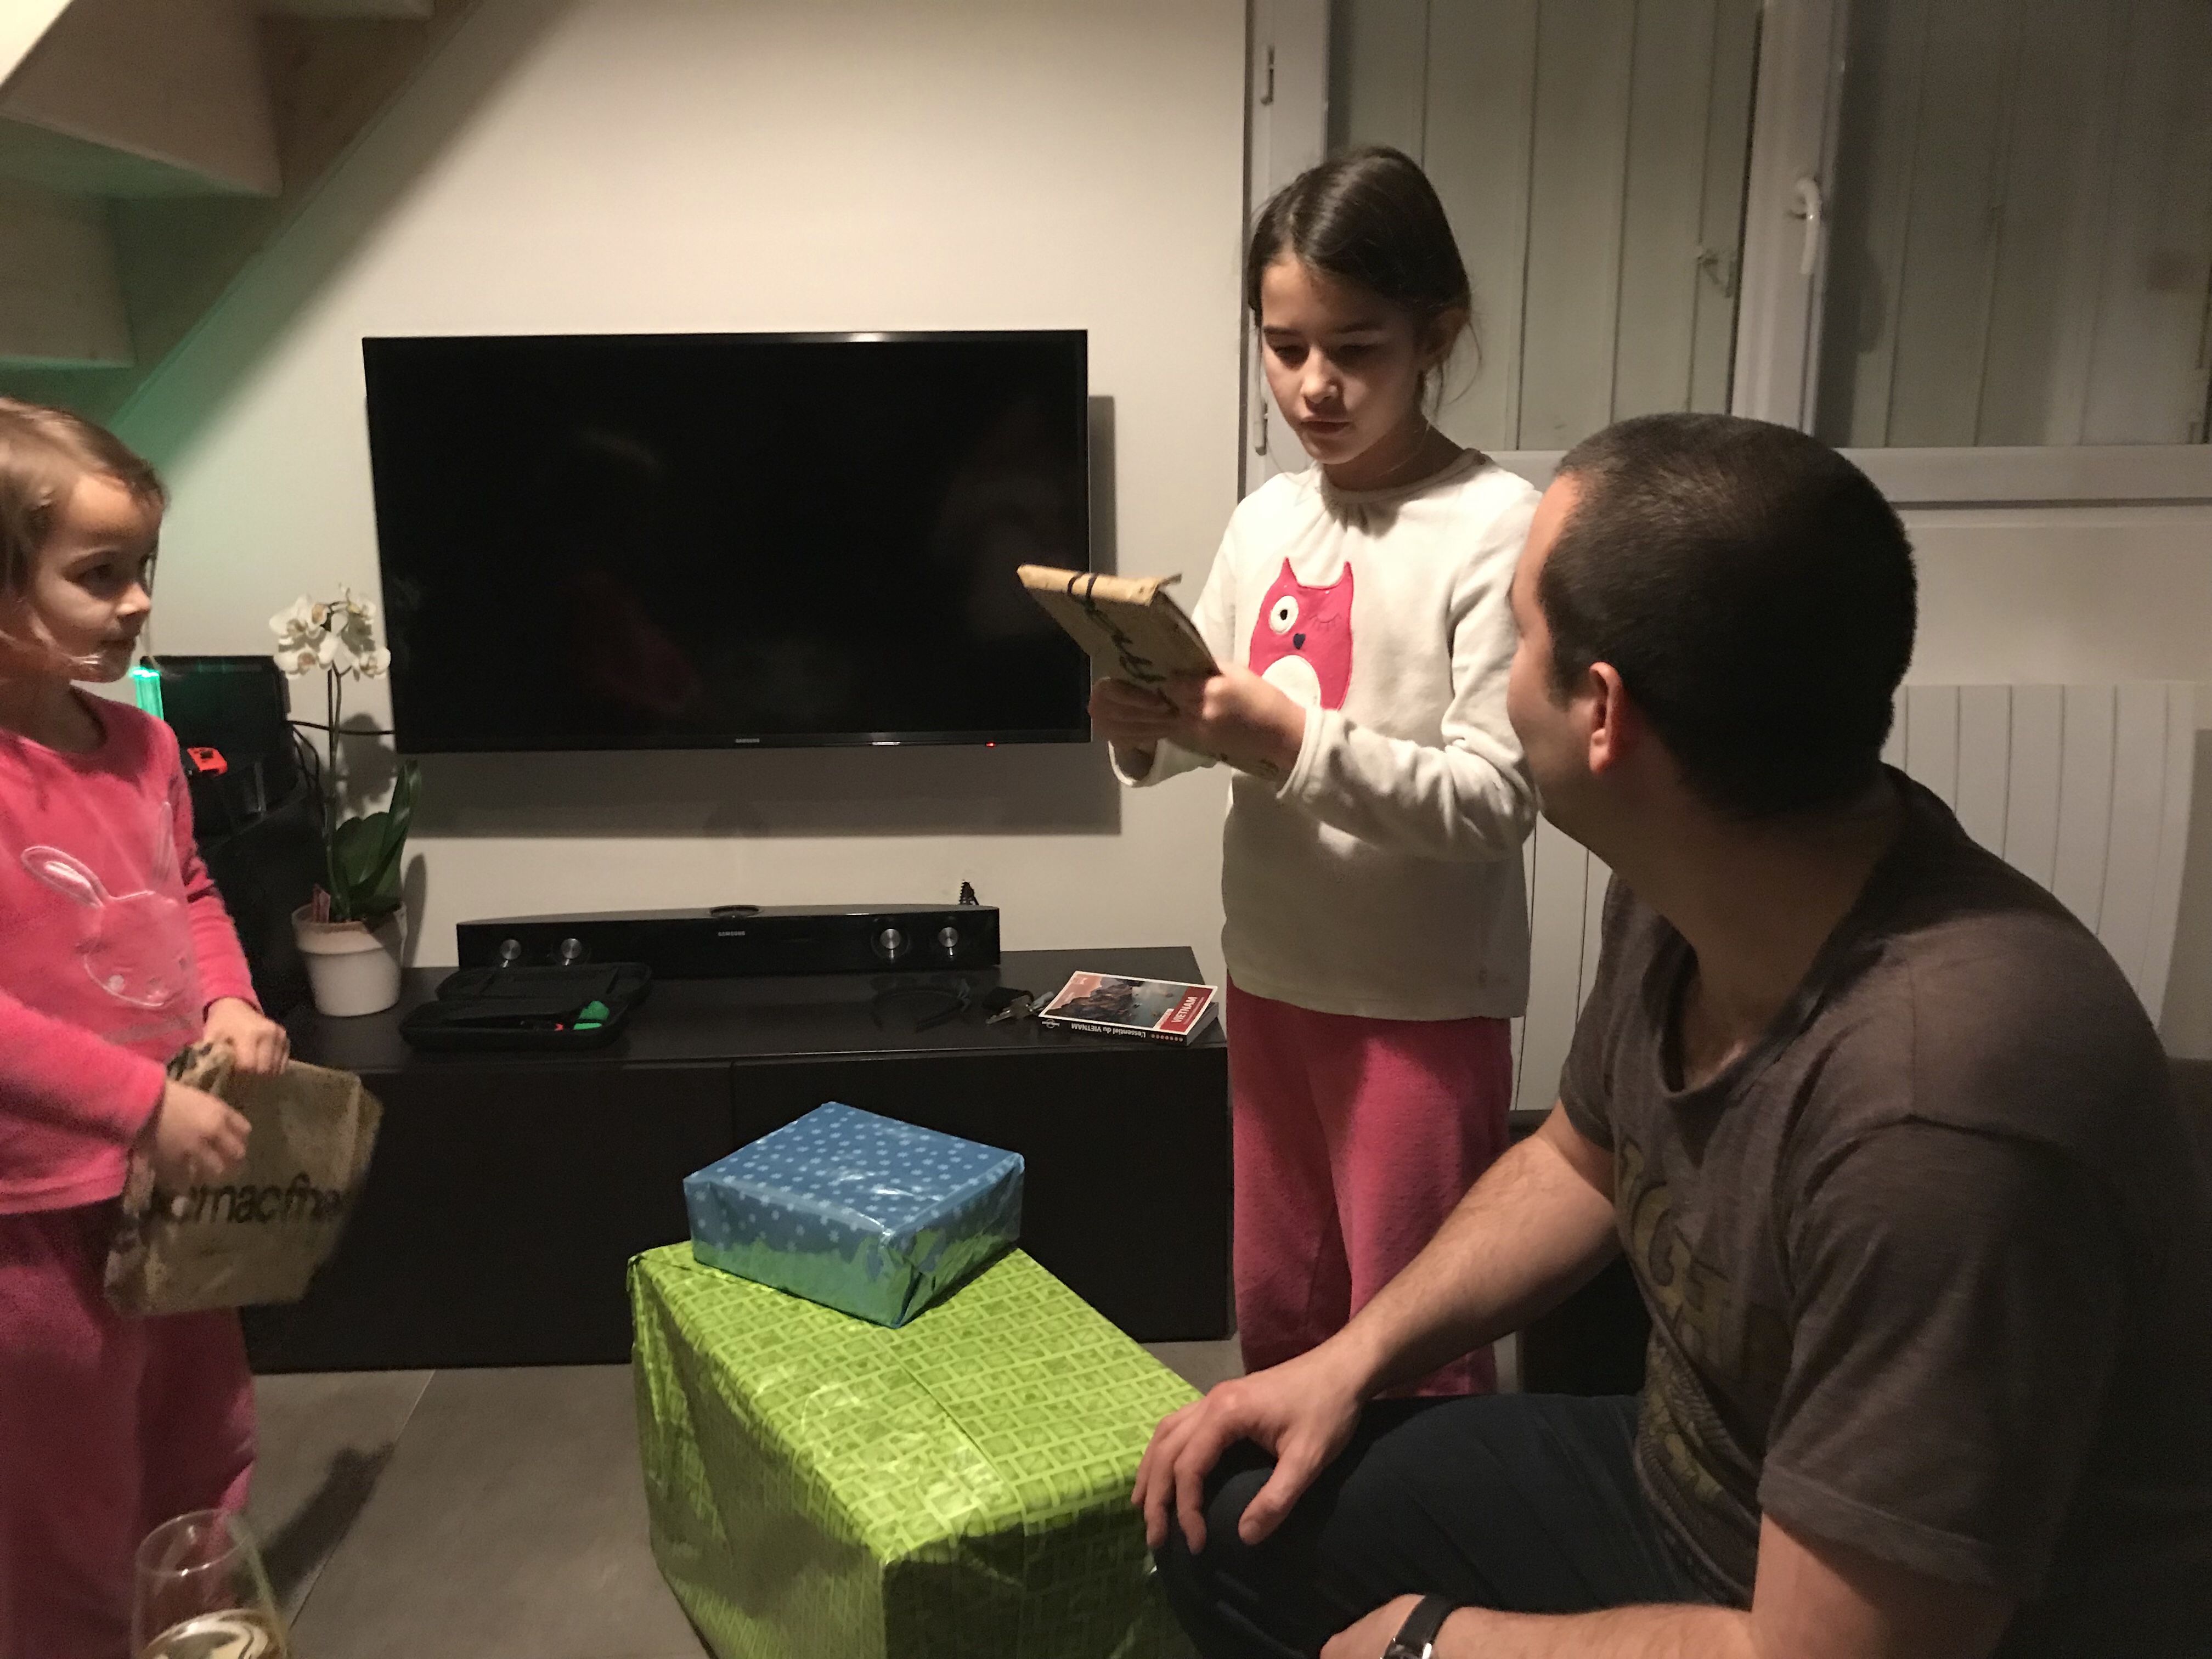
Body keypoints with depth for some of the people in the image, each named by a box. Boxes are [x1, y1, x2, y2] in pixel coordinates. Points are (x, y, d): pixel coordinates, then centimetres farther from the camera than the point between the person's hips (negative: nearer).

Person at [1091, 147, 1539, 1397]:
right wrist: (1144, 728, -12)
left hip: (1424, 999, -6)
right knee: (1277, 1316, 22)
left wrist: (1294, 744, -30)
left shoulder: (1497, 527, -15)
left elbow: (1498, 799, -21)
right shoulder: (1268, 516, 5)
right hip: (1274, 974, 7)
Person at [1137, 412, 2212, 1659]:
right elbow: (1581, 1164, 8)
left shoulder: (1937, 1110, -36)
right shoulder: (1686, 885, -10)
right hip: (1683, 1490, 7)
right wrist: (1349, 1359, -1)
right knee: (1227, 1516, 7)